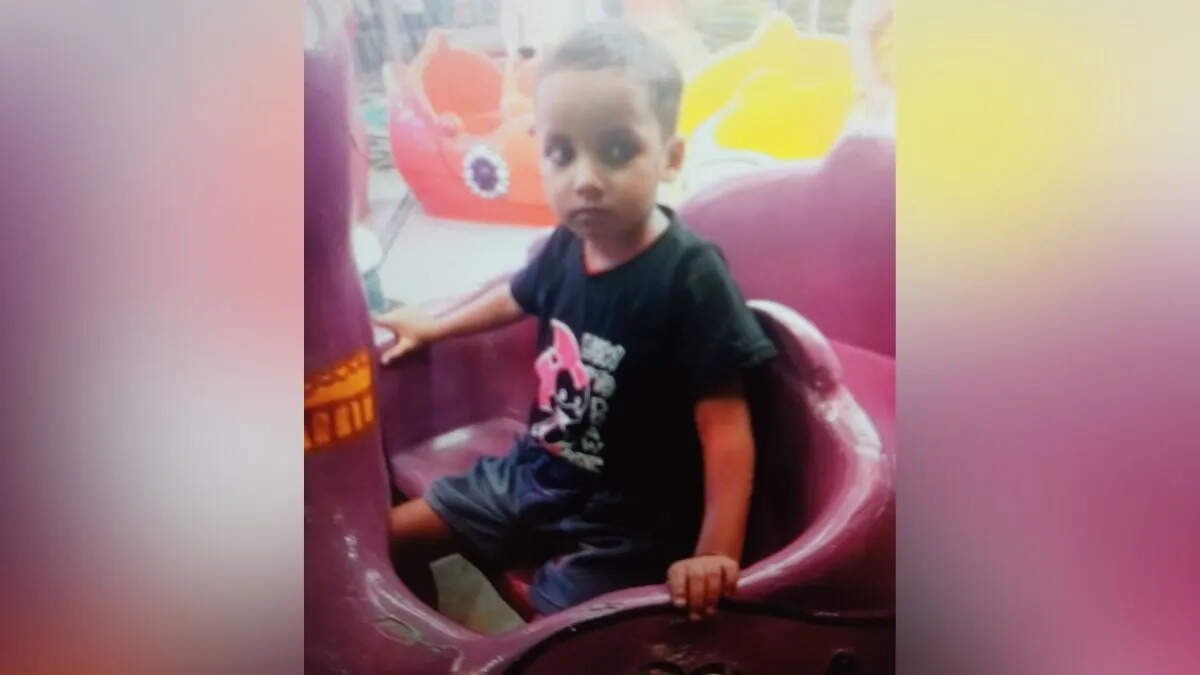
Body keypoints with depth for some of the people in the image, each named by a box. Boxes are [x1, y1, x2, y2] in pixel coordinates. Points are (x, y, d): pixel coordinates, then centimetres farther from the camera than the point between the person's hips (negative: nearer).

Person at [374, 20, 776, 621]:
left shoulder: (691, 277, -25)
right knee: (393, 537, 14)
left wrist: (716, 555, -30)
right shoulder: (567, 245, -6)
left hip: (623, 517, -6)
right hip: (534, 473, 7)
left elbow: (725, 427, -24)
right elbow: (518, 296, 18)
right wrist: (432, 327, 31)